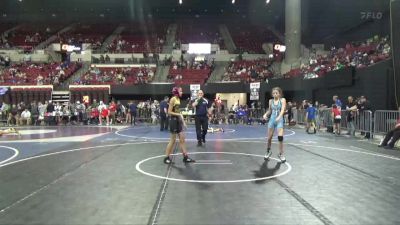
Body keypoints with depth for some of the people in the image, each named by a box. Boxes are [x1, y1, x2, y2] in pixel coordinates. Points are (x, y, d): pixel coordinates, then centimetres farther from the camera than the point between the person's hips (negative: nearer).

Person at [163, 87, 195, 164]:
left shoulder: (178, 99, 12)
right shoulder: (173, 99, -12)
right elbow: (169, 112, -16)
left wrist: (183, 121, 14)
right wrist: (179, 115, -22)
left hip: (178, 120, 8)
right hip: (173, 120, -8)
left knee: (182, 139, 8)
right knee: (173, 140, -1)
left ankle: (185, 157, 13)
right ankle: (167, 157, 10)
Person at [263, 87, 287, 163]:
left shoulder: (282, 100, -2)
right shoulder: (271, 101, 7)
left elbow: (282, 110, -15)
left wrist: (279, 117, -32)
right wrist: (265, 114, -6)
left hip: (279, 120, -3)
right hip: (272, 120, 3)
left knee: (280, 137, -14)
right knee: (269, 138, 5)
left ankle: (281, 154, 2)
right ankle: (268, 151, 29)